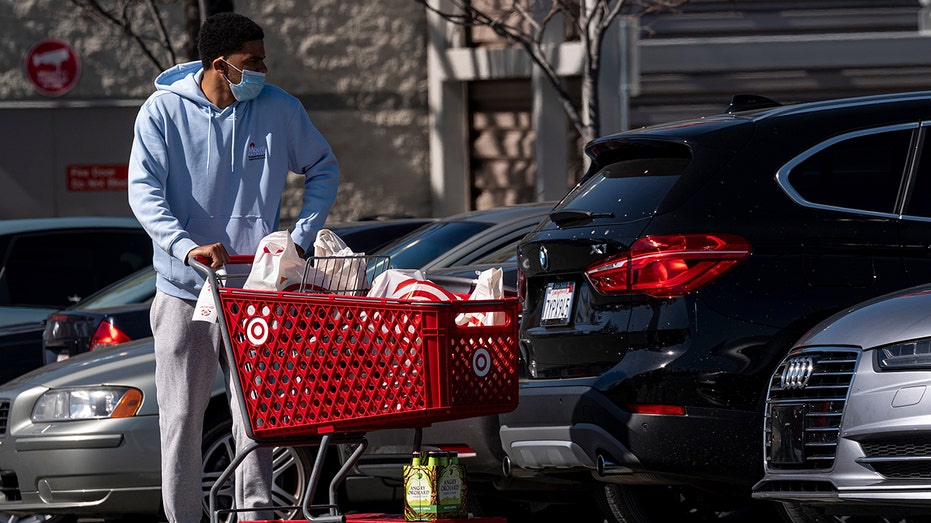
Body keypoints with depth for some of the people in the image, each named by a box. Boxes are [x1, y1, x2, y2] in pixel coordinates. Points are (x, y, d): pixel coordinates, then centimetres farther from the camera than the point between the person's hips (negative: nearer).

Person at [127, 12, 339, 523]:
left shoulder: (278, 108, 0)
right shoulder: (164, 111, -5)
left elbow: (323, 168, 14)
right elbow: (144, 191, -12)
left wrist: (301, 237, 1)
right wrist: (187, 247, -27)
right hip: (183, 290, -1)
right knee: (181, 418, 2)